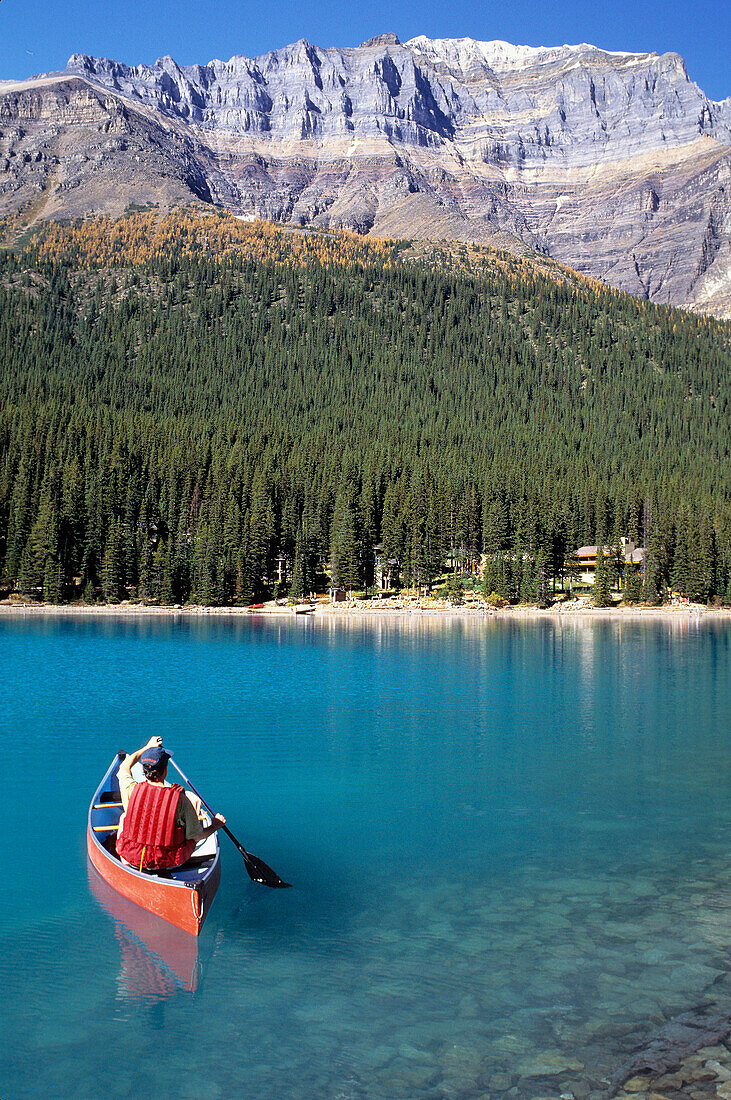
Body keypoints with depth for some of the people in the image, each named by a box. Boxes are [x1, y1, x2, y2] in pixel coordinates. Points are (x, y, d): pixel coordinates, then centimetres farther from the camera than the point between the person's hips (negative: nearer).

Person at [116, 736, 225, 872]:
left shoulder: (133, 790, -16)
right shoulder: (180, 798, -21)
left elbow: (125, 766, 10)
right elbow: (197, 836, -10)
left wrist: (147, 747, 24)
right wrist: (215, 825, 11)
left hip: (132, 859, 2)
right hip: (170, 862, -2)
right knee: (194, 800, 14)